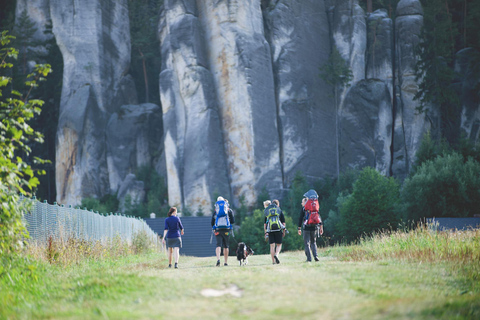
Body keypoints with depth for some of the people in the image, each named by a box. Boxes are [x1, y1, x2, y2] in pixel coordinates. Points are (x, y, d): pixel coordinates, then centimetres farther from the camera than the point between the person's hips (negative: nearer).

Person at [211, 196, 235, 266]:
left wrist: (214, 229, 27)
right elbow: (233, 221, 5)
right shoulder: (229, 210, 9)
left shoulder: (215, 211, 12)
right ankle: (226, 262, 12)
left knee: (218, 245, -6)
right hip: (226, 229, 0)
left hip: (217, 230, 0)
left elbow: (212, 222, 11)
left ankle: (218, 259, -29)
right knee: (226, 246, 9)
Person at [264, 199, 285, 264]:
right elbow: (283, 222, 4)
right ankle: (276, 255, -20)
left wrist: (265, 233, 10)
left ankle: (273, 261, 0)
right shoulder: (279, 211, 6)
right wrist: (284, 231, 12)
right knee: (279, 245, 8)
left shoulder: (267, 212, 11)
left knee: (272, 246, 4)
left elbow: (265, 224, 8)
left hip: (270, 231, 2)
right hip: (278, 229, -2)